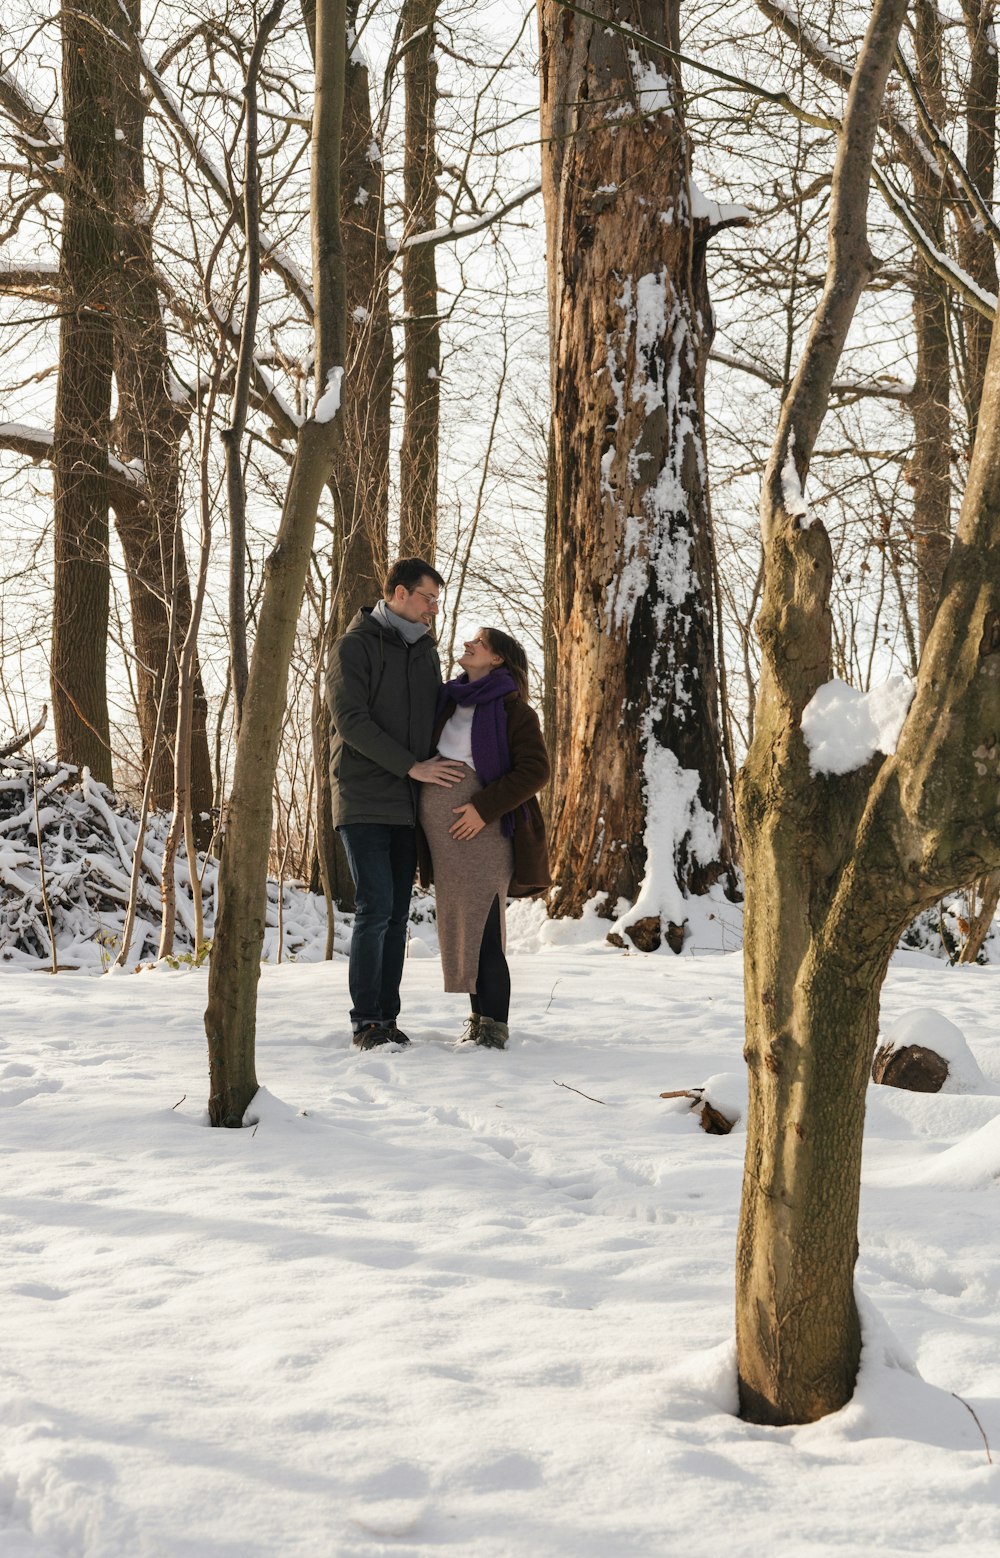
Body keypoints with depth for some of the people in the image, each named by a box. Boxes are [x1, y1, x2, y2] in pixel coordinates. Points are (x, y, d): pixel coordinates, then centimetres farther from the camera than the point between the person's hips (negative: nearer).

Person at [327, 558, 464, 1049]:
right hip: (364, 801, -6)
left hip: (408, 805, 6)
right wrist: (412, 767, -18)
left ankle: (387, 1017, 11)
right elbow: (351, 720, -14)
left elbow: (435, 720, 22)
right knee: (376, 908, -11)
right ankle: (366, 1022, -3)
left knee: (396, 914, 6)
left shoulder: (425, 652, 16)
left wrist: (447, 780, 5)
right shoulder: (354, 646, -4)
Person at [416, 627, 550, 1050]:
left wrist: (485, 807, -18)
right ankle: (480, 1020, 15)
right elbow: (430, 757, 31)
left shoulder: (512, 707, -5)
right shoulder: (450, 701, 17)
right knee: (461, 928, 8)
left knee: (482, 929, -10)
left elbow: (535, 770, -12)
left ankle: (494, 1027, -5)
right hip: (444, 835, 7)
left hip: (482, 830, -7)